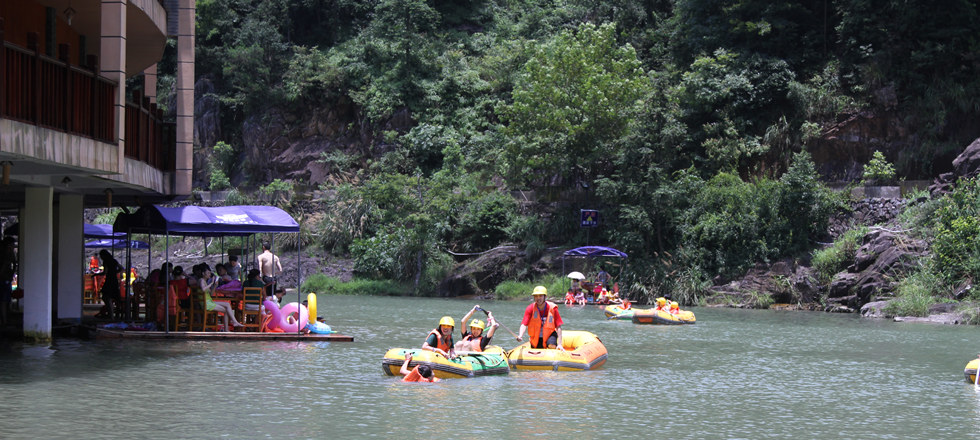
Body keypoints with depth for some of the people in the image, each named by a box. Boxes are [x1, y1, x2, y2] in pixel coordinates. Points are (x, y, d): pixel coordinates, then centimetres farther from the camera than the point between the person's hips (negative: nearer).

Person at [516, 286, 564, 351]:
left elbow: (558, 327, -13)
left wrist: (559, 344, -20)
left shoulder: (552, 308, -13)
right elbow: (524, 324, -21)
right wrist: (520, 336, -43)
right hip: (535, 338, 2)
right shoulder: (530, 308, -11)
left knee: (552, 346, -31)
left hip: (549, 335, -2)